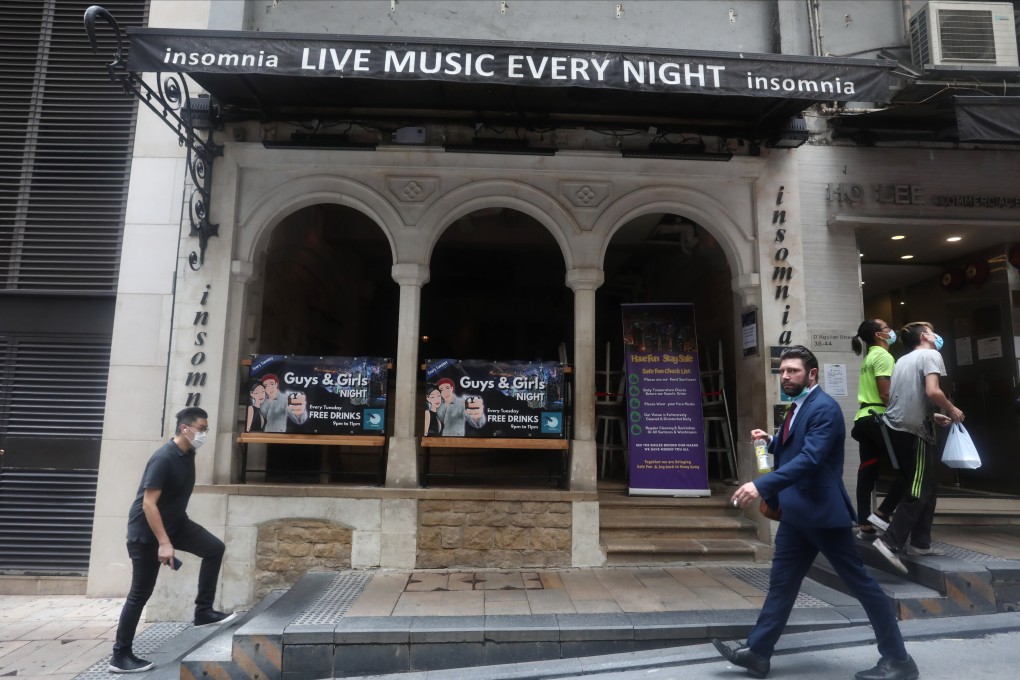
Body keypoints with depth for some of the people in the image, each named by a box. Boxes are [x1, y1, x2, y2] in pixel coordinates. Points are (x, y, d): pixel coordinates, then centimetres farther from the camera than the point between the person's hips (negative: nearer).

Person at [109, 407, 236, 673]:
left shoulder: (188, 455, 2)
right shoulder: (164, 459, -25)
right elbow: (148, 504, -27)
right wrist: (164, 544, -28)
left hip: (175, 522, 8)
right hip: (145, 531, -8)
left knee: (214, 547, -6)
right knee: (140, 593, 1)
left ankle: (203, 611, 3)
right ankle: (120, 655, 16)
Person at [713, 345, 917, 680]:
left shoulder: (824, 408, -17)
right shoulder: (798, 407, 13)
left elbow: (810, 457, -29)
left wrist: (761, 485, -36)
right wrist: (771, 441, 8)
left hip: (822, 511, -9)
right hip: (796, 513, 9)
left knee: (860, 582, 5)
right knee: (782, 582, 12)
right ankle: (757, 653, 18)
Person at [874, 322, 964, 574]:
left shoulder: (903, 360, 21)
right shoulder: (930, 355, -3)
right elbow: (932, 391, -19)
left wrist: (934, 417, 21)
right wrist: (951, 410, -2)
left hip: (896, 427, 8)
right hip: (914, 430, -8)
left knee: (925, 487, 17)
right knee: (917, 492, -5)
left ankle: (920, 543, 20)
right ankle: (890, 543, -12)